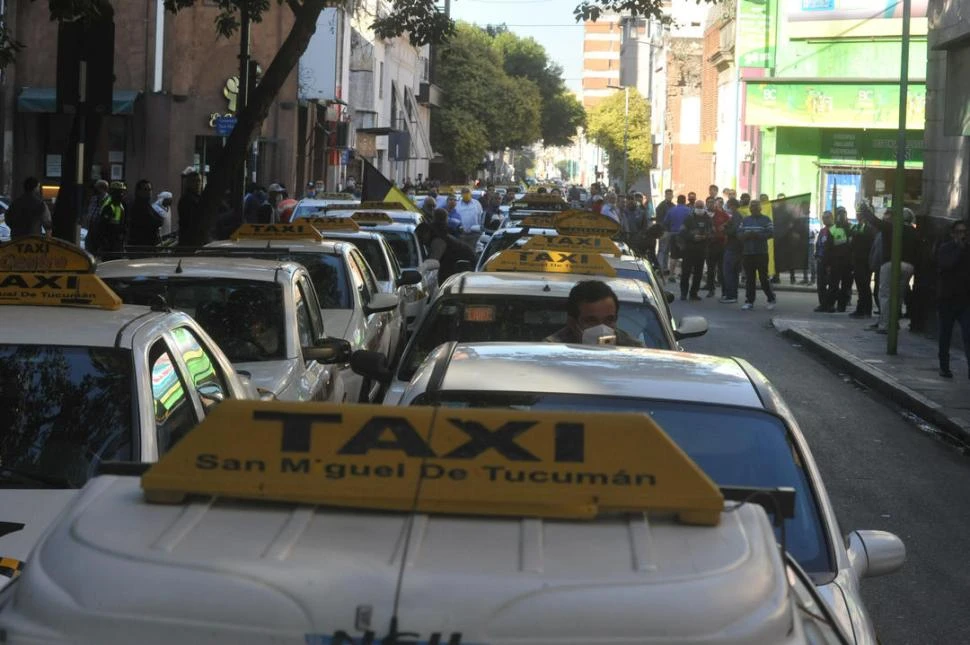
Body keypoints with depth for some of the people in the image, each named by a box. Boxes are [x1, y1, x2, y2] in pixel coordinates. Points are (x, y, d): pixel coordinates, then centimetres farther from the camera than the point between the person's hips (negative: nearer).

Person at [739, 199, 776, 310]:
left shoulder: (766, 220, 2)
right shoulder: (745, 220, 15)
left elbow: (771, 233, -8)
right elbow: (739, 233, 7)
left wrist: (758, 235, -20)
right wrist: (747, 235, -15)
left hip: (762, 252, -4)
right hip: (747, 252, 4)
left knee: (764, 277, -4)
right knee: (749, 278, 4)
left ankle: (771, 299, 10)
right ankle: (749, 301, 8)